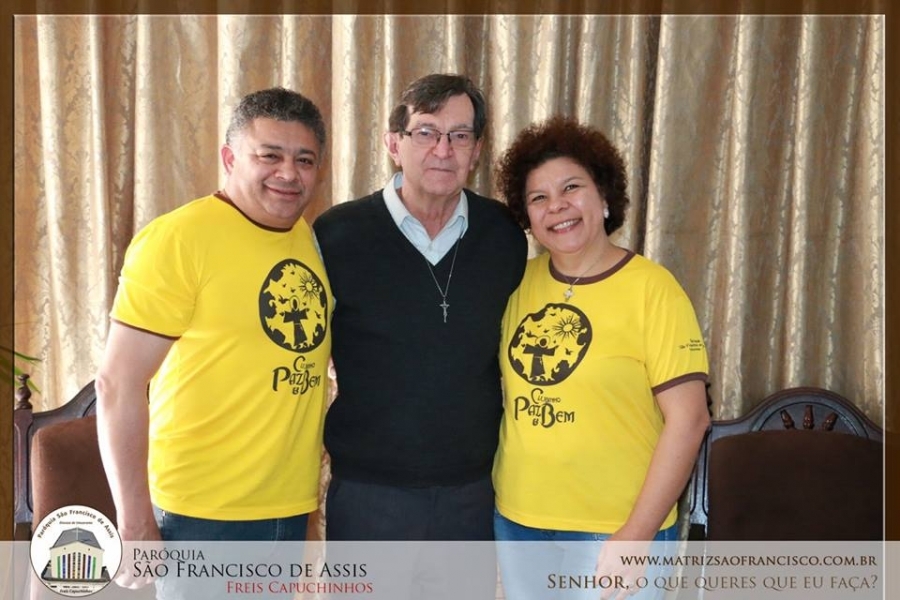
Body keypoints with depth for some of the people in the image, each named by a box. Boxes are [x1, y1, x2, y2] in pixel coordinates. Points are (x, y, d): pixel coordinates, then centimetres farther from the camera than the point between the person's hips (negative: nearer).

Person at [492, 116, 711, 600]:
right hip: (516, 520, 5)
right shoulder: (519, 283, 2)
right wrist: (506, 499, 5)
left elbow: (688, 420, -13)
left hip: (611, 530, -4)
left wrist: (636, 536, -15)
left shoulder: (651, 288, -12)